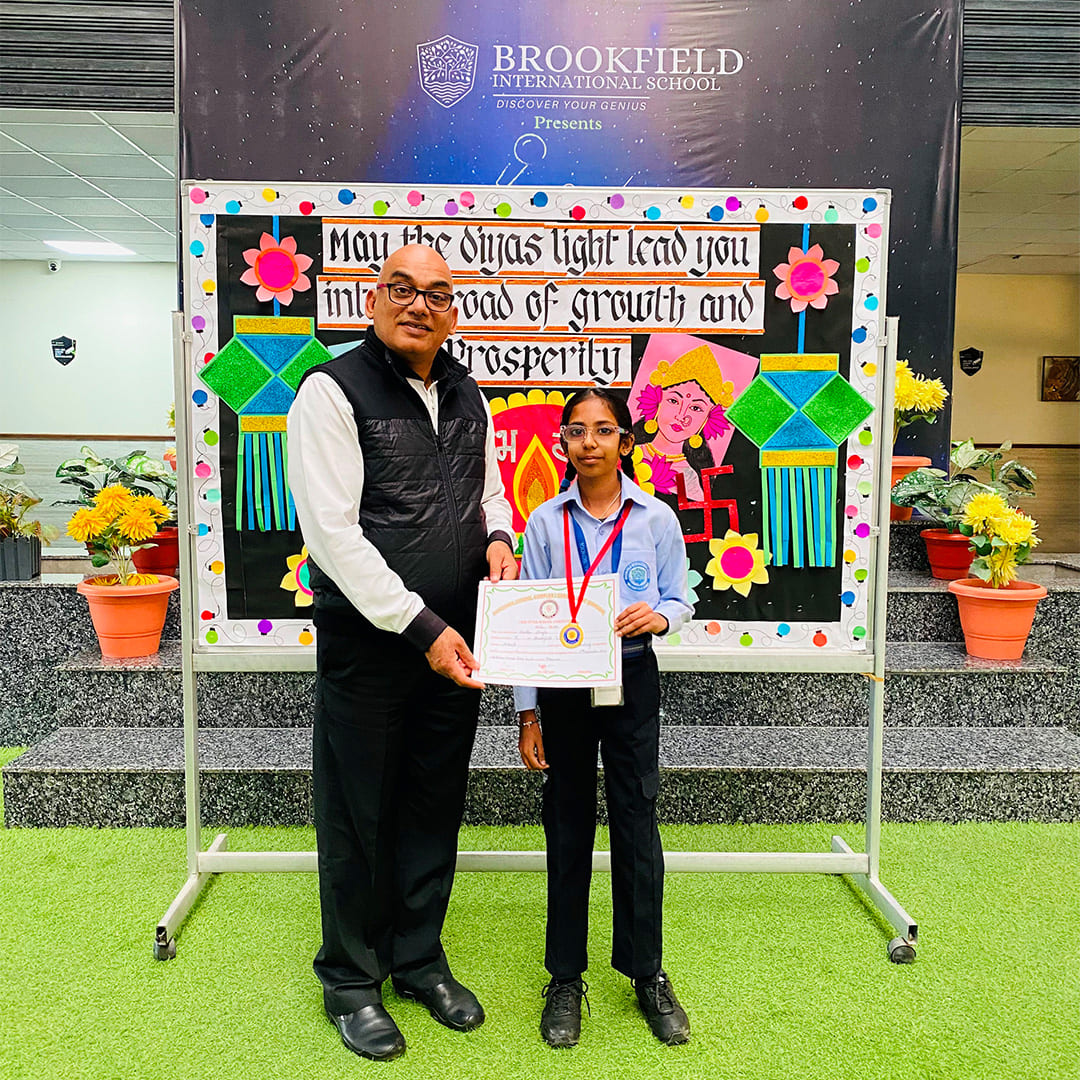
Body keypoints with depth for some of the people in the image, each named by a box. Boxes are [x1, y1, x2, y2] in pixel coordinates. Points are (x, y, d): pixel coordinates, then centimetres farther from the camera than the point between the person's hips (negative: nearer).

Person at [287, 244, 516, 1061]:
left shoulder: (467, 395, 9)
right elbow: (332, 531, -18)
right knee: (358, 814, 9)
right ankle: (352, 980, 30)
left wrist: (497, 536, -2)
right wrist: (421, 628, -22)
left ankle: (420, 960, 36)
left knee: (436, 809, 17)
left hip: (453, 643, 6)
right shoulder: (334, 390, -11)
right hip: (367, 644, -5)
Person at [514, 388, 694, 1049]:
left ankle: (648, 973, 23)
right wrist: (528, 711, -1)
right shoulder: (545, 521, -1)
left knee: (637, 820, 4)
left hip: (632, 679, 0)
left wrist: (659, 615, -18)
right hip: (563, 685, 1)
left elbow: (681, 599, 6)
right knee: (568, 825, 8)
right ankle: (566, 977, 23)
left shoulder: (657, 518, -1)